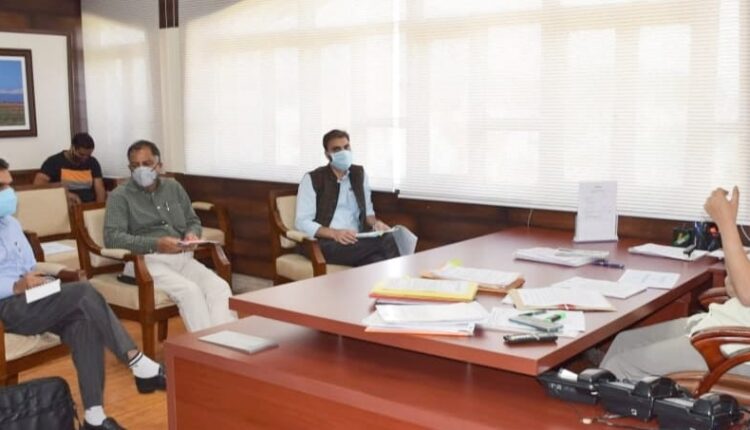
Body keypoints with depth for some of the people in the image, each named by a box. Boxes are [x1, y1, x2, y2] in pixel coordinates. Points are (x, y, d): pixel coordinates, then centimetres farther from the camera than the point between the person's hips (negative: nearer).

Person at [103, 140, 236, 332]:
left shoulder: (174, 188, 19)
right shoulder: (120, 196, 4)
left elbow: (193, 221, 26)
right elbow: (112, 237, -9)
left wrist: (192, 234, -1)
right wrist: (156, 244, -20)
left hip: (182, 258, 5)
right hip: (148, 261, -5)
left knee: (220, 287, -24)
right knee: (189, 290, -32)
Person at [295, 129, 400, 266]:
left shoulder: (359, 174, 17)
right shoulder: (312, 179, 1)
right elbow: (302, 222, -4)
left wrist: (375, 223, 0)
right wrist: (334, 233, -20)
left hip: (357, 241, 5)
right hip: (325, 244, -4)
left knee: (378, 261, -36)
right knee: (386, 240, -32)